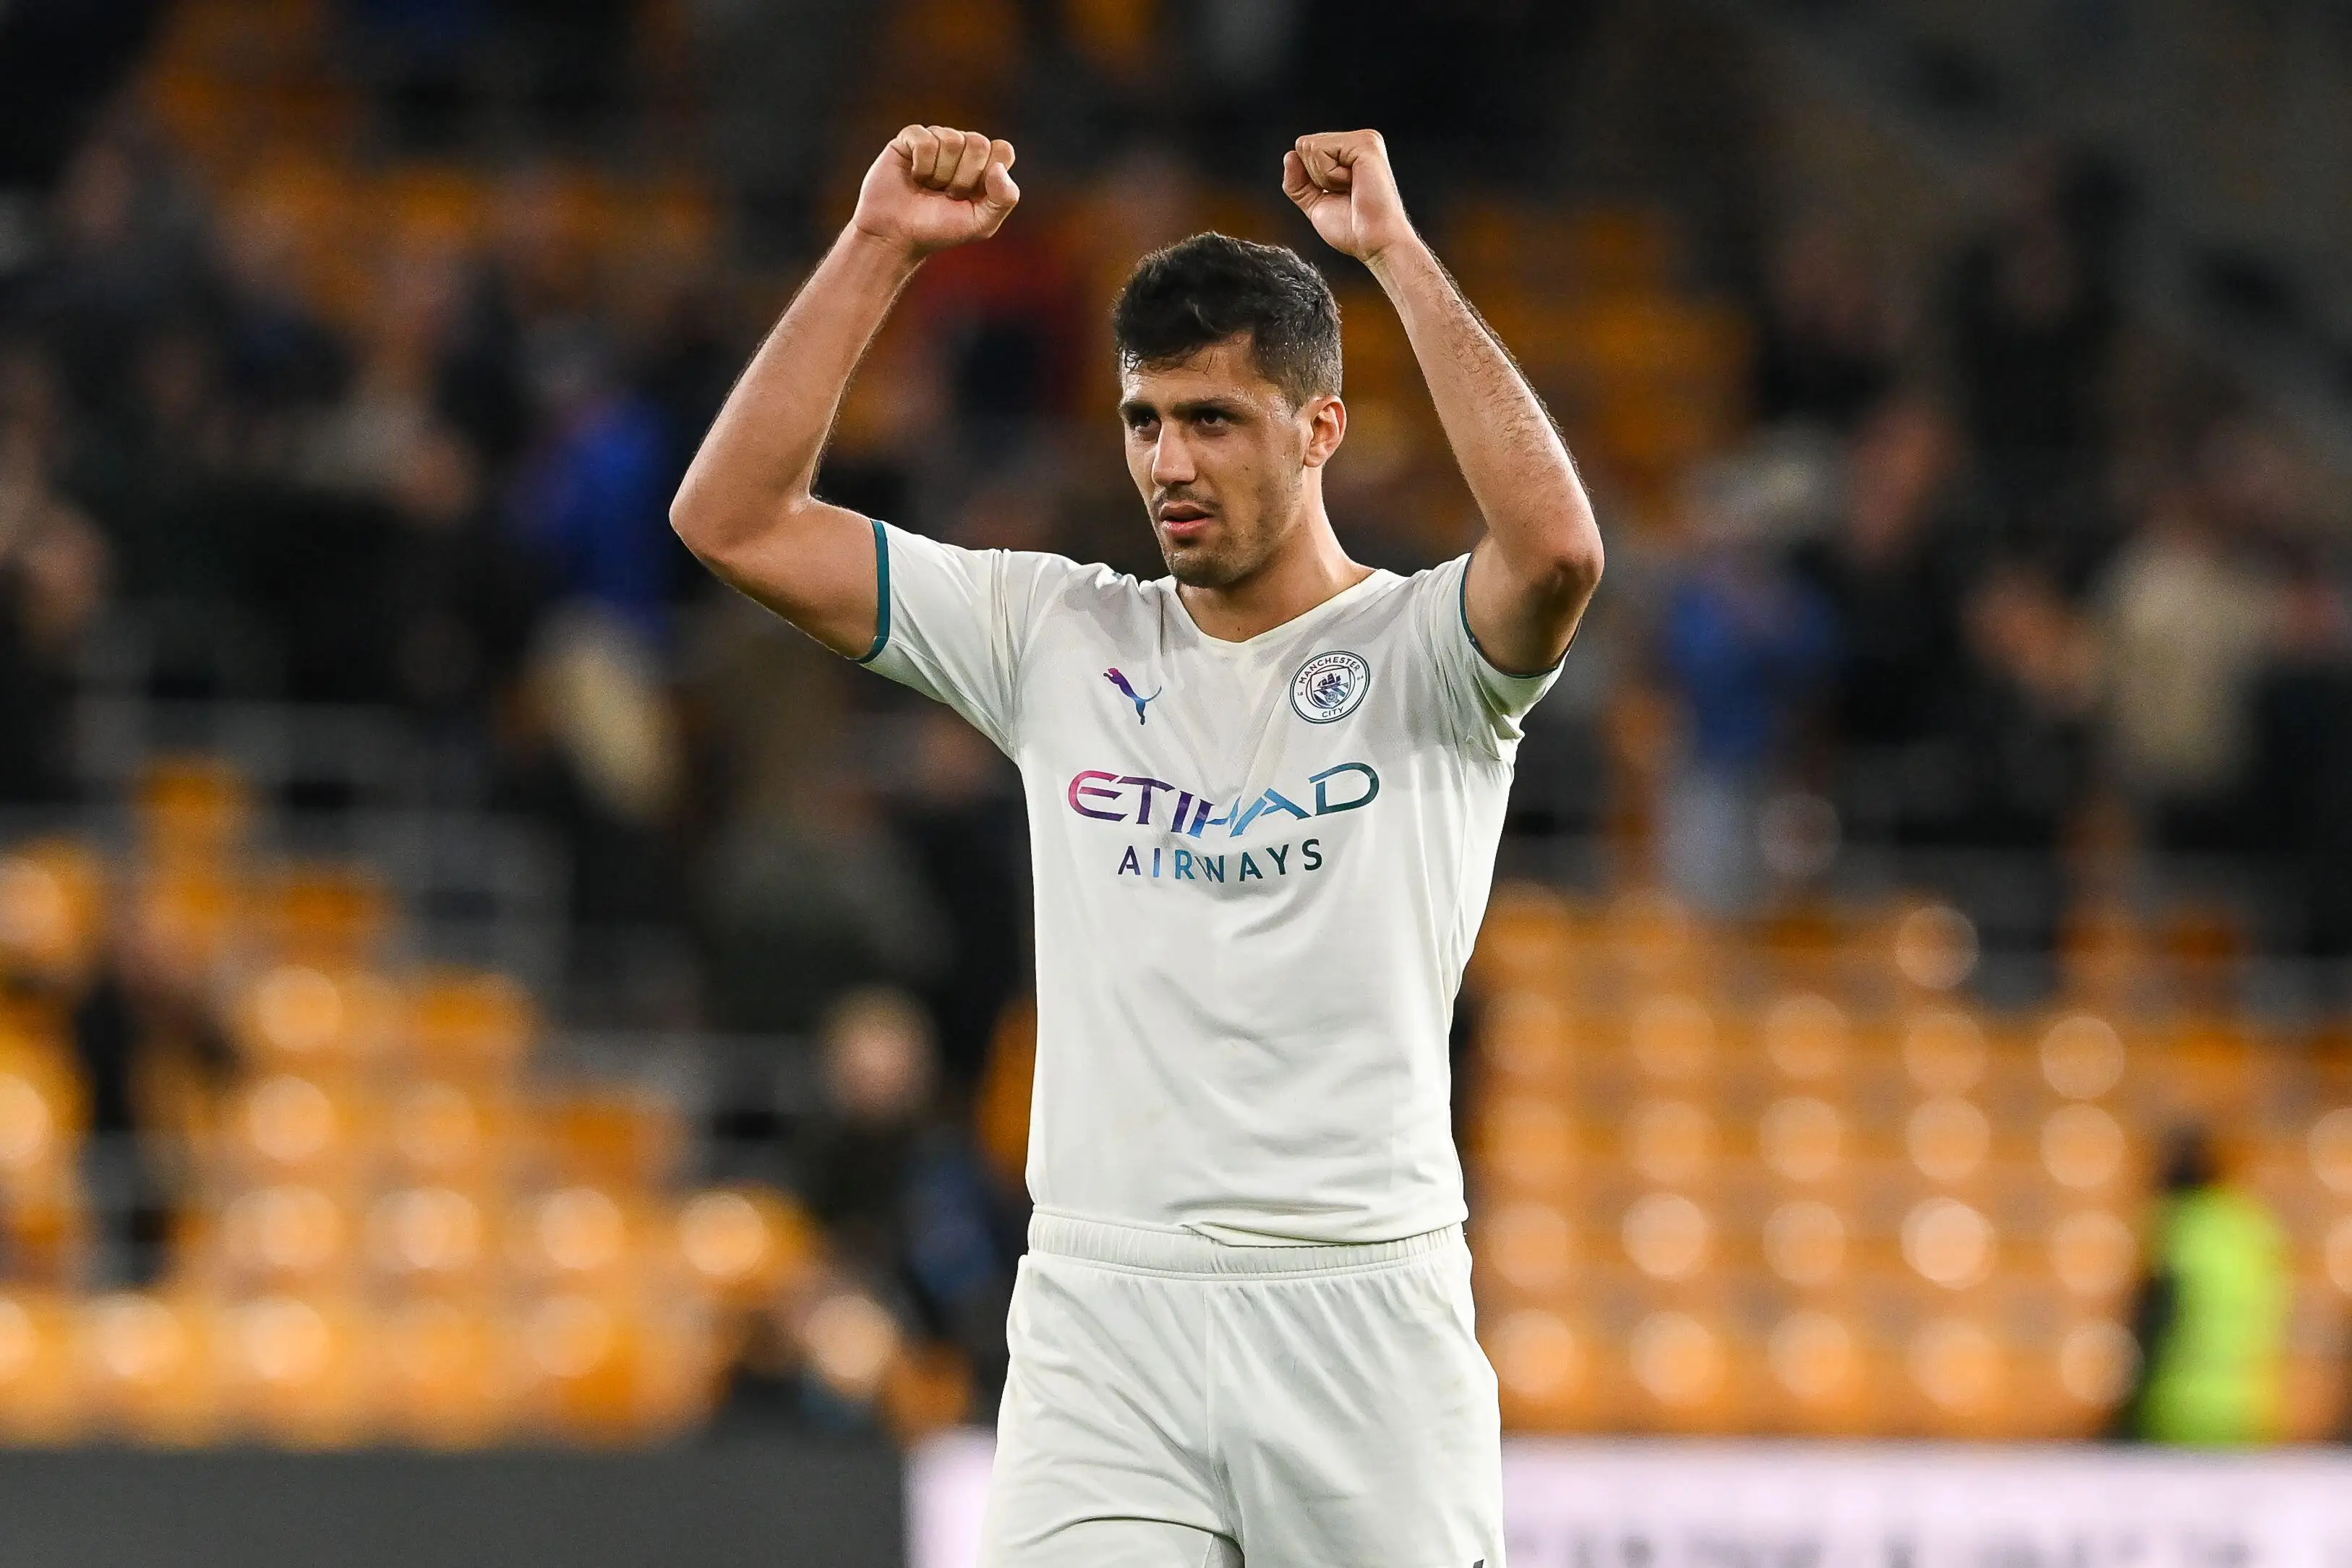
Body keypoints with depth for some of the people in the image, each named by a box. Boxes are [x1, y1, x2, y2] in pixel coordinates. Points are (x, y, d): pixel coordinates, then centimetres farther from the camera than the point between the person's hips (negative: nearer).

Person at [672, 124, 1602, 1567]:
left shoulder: (1424, 654, 2)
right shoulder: (1059, 637, 12)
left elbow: (1559, 544, -22)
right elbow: (734, 520, 8)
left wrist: (1398, 251, -17)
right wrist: (881, 249, 1)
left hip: (1364, 1315, -2)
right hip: (1103, 1320, 2)